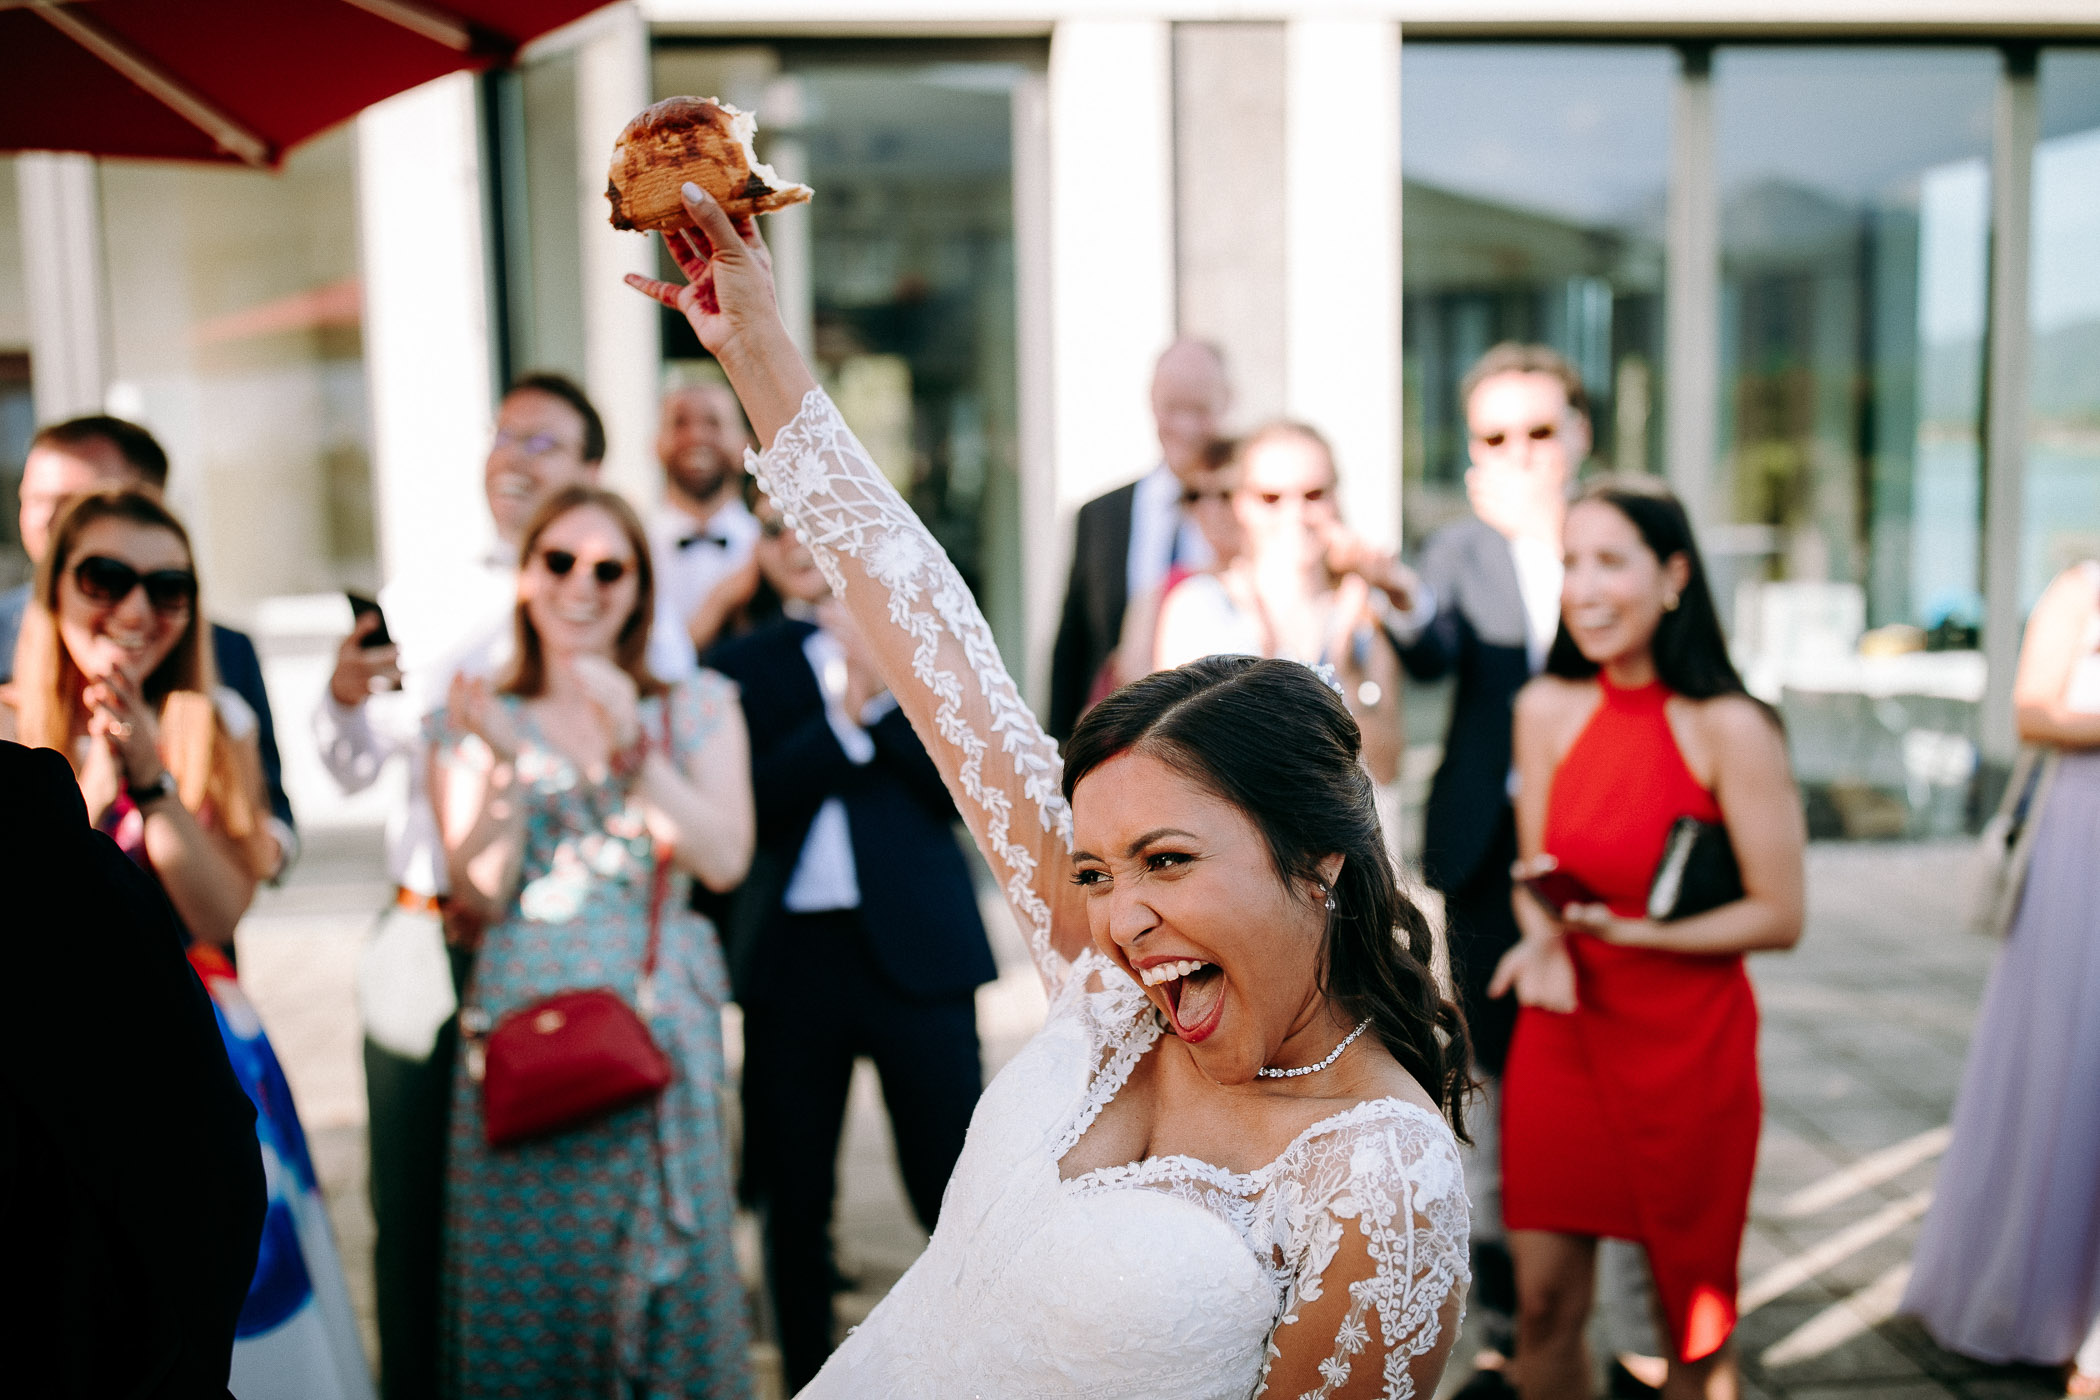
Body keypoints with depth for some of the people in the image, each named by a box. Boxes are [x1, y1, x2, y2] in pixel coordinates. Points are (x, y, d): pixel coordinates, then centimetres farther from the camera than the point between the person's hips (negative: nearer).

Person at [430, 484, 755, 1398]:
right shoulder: (477, 722, 8)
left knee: (665, 1270, 3)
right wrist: (506, 769, -14)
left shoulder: (698, 707, 7)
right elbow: (478, 899, -1)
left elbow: (725, 861, -7)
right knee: (526, 1278, 4)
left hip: (660, 1019, 0)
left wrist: (631, 746, -14)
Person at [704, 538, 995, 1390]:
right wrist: (844, 714, -15)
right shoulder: (743, 665, 6)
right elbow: (753, 807, -7)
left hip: (915, 948, -1)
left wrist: (887, 688, -13)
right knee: (794, 1203, 11)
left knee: (957, 1190, 1)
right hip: (792, 958, 1)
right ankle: (807, 1375, 28)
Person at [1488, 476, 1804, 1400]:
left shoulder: (1729, 729, -13)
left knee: (1692, 1312, 11)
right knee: (1544, 1302, 6)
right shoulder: (1546, 709, 1)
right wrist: (1543, 941, -10)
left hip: (1687, 1042, -3)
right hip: (1562, 1028, 3)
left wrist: (1630, 931, -19)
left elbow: (1779, 917, -9)